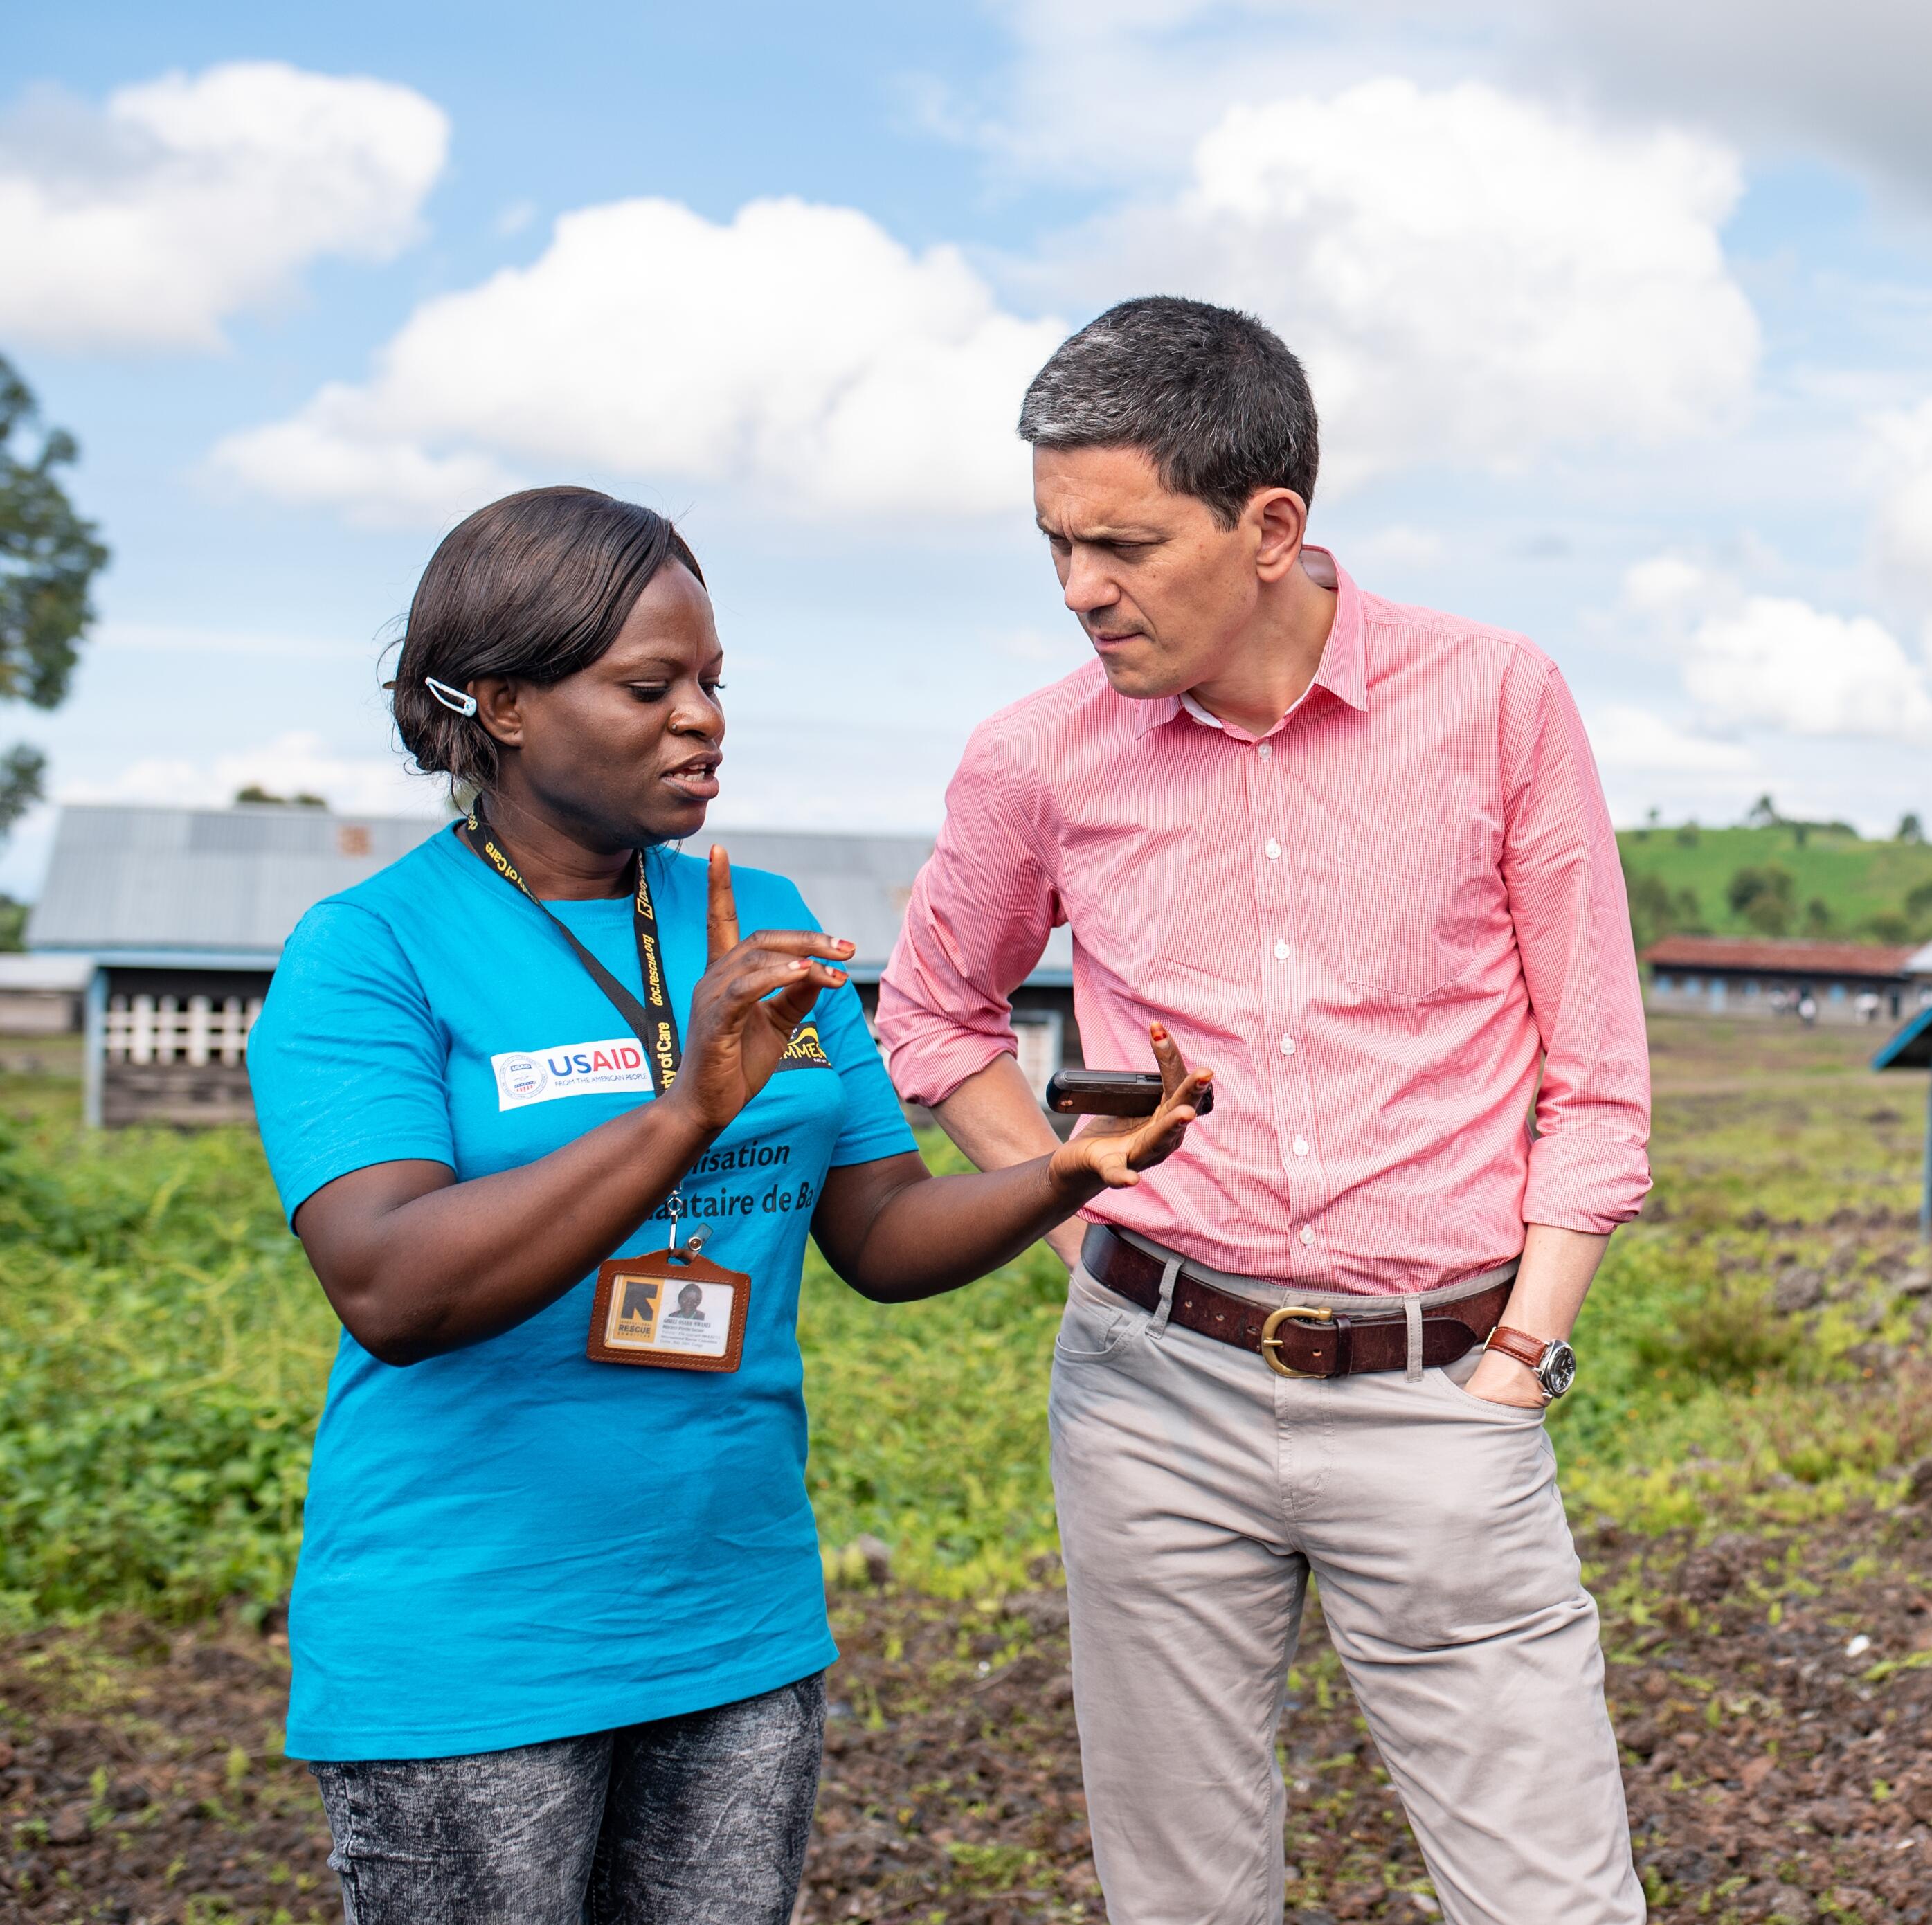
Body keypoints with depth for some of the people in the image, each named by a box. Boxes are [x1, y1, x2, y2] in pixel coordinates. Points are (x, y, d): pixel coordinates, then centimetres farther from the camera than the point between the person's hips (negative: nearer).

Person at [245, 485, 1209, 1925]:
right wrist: (685, 1111, -34)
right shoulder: (369, 953, -10)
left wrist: (1066, 1176, -12)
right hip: (462, 1667, -5)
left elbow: (883, 1237, 7)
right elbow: (392, 1296, -24)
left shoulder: (762, 927, 7)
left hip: (738, 1628, 5)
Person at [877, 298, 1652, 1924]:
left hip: (1435, 1397, -1)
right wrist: (1080, 1234, 9)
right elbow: (934, 1013, 19)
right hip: (1155, 1384, 2)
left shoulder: (1499, 704, -4)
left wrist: (1520, 1358, -4)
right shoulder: (1039, 763, 0)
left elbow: (1595, 1077, 2)